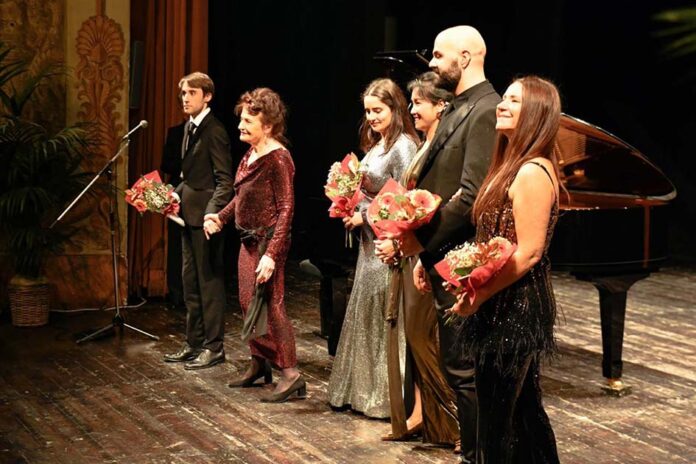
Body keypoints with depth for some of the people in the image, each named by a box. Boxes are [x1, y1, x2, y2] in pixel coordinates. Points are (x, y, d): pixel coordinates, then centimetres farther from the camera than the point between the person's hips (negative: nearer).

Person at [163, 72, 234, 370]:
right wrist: (176, 194, 10)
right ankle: (194, 344, 25)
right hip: (188, 214, 10)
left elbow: (225, 180, -18)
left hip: (205, 215, -10)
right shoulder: (189, 128, 14)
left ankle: (214, 347, 9)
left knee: (209, 281, -1)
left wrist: (212, 213, -27)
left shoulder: (214, 131, -14)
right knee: (190, 282, 15)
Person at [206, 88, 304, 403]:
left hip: (268, 241, -9)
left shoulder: (277, 158, -17)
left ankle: (290, 374, -3)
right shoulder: (250, 154, 8)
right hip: (249, 240, 9)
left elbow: (286, 208, -21)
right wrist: (221, 217, 3)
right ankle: (259, 364, 30)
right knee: (248, 303, 15)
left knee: (269, 305, -8)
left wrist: (272, 254, -27)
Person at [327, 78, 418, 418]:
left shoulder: (402, 145, -14)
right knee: (363, 314, 14)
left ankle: (385, 396, 10)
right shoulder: (375, 144, 14)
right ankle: (363, 390, 24)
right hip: (370, 241, 9)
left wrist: (365, 216, -13)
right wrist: (352, 209, 3)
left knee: (383, 315, -2)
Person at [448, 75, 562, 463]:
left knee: (499, 419, 0)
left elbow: (529, 253, -23)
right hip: (513, 309, 10)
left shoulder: (532, 172, -19)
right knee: (524, 409, 18)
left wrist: (478, 296, -17)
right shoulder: (513, 165, 12)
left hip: (514, 311, -10)